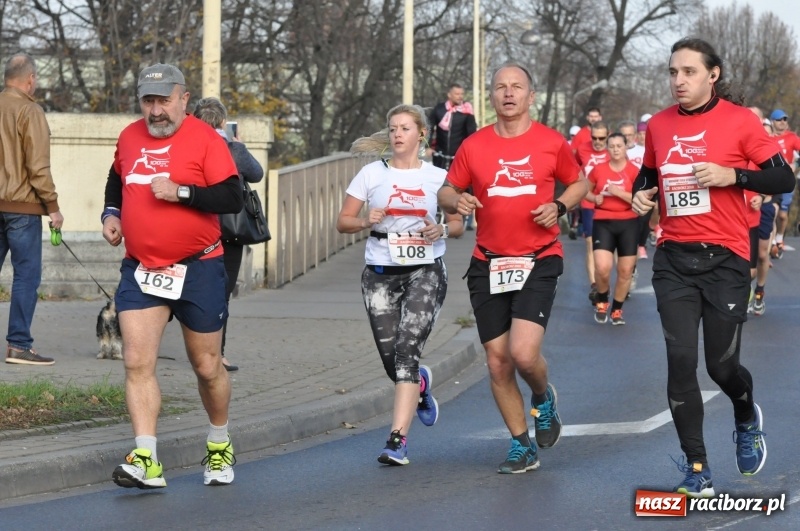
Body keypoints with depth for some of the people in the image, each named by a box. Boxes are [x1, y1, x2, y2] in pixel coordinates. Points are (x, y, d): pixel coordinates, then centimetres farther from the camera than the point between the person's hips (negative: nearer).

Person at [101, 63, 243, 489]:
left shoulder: (205, 139, -10)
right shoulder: (129, 138, 7)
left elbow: (233, 198, -17)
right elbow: (117, 180, 27)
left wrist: (181, 192, -25)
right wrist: (111, 213, 10)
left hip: (198, 270, -4)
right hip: (140, 269, 4)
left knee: (207, 366, 9)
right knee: (137, 362, -11)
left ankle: (219, 447, 32)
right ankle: (146, 462, -13)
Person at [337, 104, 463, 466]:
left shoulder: (437, 177, 4)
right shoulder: (372, 174, 5)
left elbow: (458, 224, 11)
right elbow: (343, 221, 5)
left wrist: (443, 230, -11)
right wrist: (366, 221, -15)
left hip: (426, 271, -2)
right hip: (381, 273, 2)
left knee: (407, 349, -16)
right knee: (390, 355, 3)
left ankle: (398, 440, -19)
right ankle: (420, 384, 42)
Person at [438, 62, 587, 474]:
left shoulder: (552, 143, 0)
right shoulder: (474, 146, 4)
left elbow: (579, 182, 14)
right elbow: (446, 191, 12)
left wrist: (559, 206, -7)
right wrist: (456, 201, -11)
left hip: (538, 262, -3)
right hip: (488, 266, 3)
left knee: (524, 354, -18)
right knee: (498, 362, 4)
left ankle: (544, 398, 17)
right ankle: (522, 446, 20)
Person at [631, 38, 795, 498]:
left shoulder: (740, 120, -7)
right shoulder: (659, 125, 6)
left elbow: (785, 179, -7)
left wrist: (731, 175, -20)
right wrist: (641, 194, 2)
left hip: (725, 259, -3)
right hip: (674, 260, 3)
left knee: (723, 365, 1)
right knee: (681, 360, -5)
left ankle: (748, 418, 37)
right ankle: (696, 466, 5)